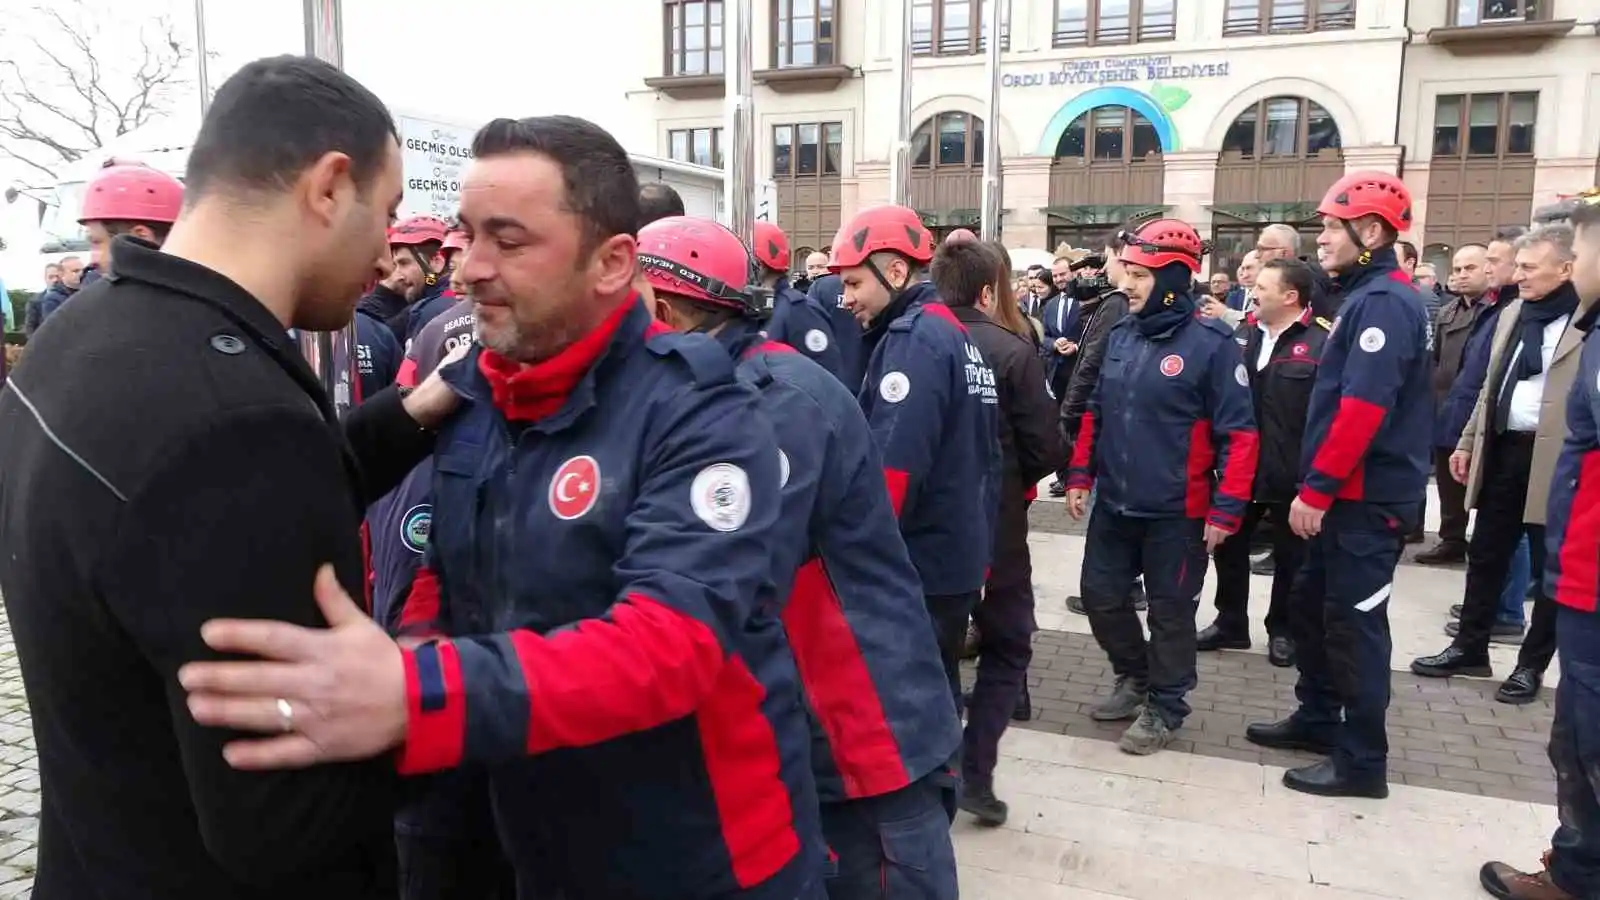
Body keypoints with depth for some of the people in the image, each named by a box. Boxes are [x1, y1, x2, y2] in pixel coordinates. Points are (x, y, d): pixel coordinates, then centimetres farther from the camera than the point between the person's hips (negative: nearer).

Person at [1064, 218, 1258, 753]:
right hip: (1114, 504, 6)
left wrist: (1227, 508, -15)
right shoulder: (1120, 336, 6)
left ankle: (1165, 707, 26)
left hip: (1176, 511, -6)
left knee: (1170, 610, 8)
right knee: (1100, 595, 13)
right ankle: (1136, 677, 37)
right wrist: (1081, 474, 10)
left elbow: (1238, 433, -12)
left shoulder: (1210, 343, -13)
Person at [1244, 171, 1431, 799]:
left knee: (1353, 623, -1)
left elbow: (1362, 410, -26)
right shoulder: (1366, 297, 15)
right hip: (1348, 492, 10)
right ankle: (1317, 719, 33)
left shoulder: (1384, 302, -17)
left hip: (1366, 497, -10)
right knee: (1311, 607, 18)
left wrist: (1315, 489, -22)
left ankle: (1363, 760, 10)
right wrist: (1319, 486, 18)